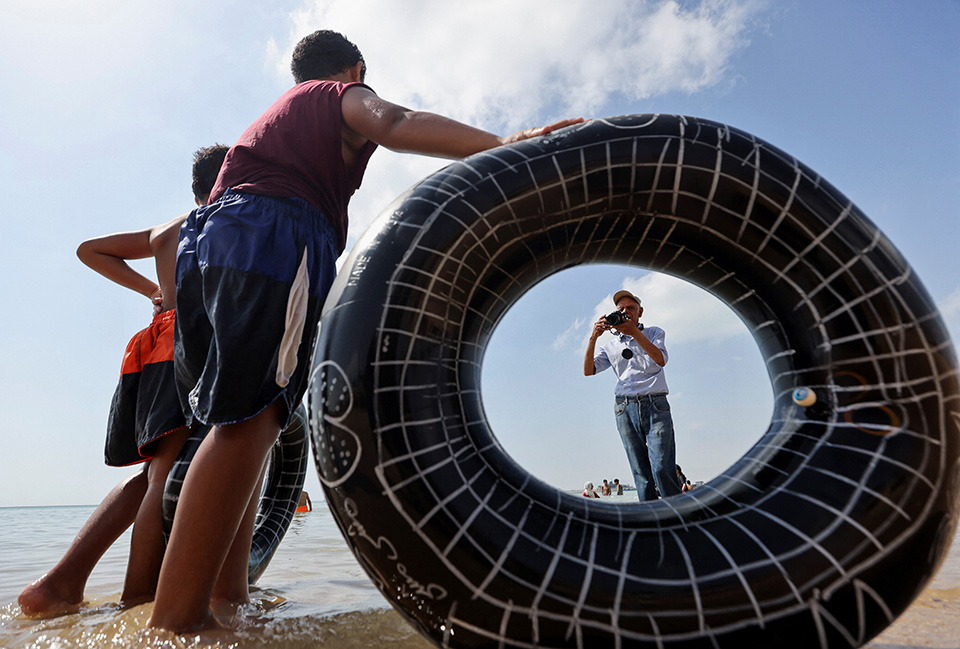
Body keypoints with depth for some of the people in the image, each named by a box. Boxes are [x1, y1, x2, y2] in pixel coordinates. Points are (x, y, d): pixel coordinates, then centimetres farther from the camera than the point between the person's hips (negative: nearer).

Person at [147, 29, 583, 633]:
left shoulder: (274, 112, 39)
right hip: (276, 239, -8)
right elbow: (393, 123, -10)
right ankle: (177, 618, -21)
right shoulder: (345, 95, 16)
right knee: (250, 420, -18)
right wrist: (503, 144, -22)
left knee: (242, 422, 7)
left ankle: (227, 589, 7)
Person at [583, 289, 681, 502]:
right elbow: (588, 370, 6)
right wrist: (593, 338, -6)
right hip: (625, 408, 2)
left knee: (662, 469, -14)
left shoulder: (654, 333, 15)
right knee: (641, 475, 0)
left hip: (655, 405, -2)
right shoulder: (611, 345, 19)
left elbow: (661, 359, -6)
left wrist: (635, 333, -15)